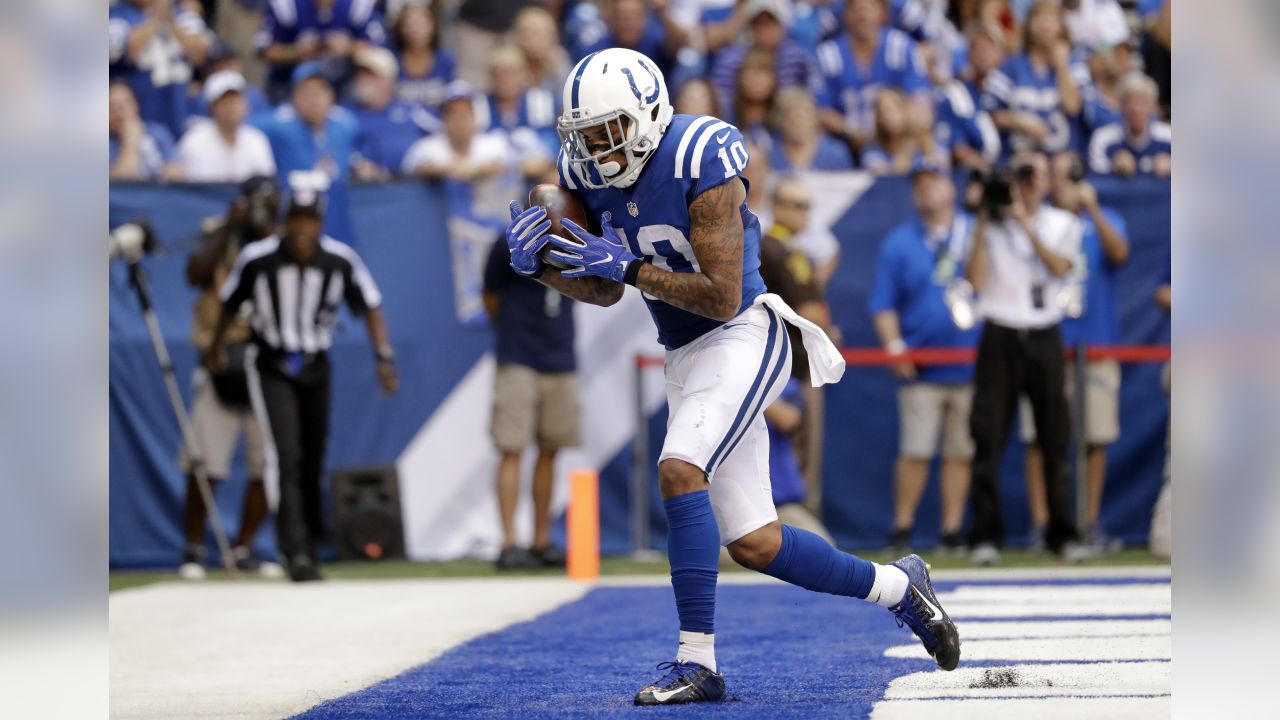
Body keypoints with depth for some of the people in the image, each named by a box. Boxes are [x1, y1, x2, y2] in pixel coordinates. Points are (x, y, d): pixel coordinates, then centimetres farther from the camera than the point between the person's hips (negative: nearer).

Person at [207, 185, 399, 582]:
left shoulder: (341, 261, -14)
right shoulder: (257, 259, -17)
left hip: (316, 368, 3)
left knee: (312, 462, 10)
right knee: (285, 457, -17)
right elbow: (229, 303, 1)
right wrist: (216, 347, 14)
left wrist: (384, 357, -11)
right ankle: (296, 553, -23)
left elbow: (370, 306, -2)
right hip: (271, 368, -3)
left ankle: (309, 544, 26)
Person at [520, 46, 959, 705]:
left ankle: (696, 661, -22)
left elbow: (723, 299, -22)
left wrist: (629, 266, -26)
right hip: (685, 356, 8)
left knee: (679, 470, -28)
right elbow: (605, 292, 9)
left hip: (743, 337, -8)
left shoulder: (700, 163, -21)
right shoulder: (589, 175, 1)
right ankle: (897, 587, 27)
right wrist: (540, 266, -9)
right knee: (751, 545, 6)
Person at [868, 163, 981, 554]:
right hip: (920, 370, -1)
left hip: (971, 368, 1)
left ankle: (953, 529, 10)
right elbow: (882, 304, 5)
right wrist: (894, 345, -8)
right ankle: (902, 527, 2)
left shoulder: (979, 234, 8)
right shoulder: (899, 242, 7)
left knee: (962, 452, 4)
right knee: (915, 451, -7)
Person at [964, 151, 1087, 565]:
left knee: (1054, 438, 2)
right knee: (989, 437, -5)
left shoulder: (1062, 224, 12)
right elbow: (976, 280, -5)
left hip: (1044, 339, 1)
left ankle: (1062, 534, 9)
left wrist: (1026, 225, -13)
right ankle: (986, 536, -2)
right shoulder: (992, 226, 6)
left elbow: (1060, 267, -7)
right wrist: (983, 225, -9)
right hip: (1001, 338, -1)